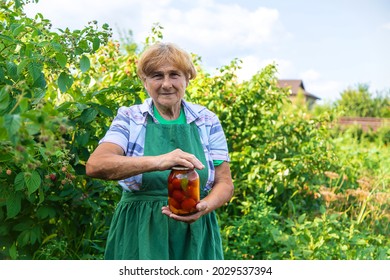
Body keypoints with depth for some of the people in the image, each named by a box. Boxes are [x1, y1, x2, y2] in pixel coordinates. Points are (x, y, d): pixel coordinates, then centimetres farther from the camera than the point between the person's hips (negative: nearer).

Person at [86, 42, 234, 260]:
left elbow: (225, 183, 4)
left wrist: (204, 208, -19)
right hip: (139, 236, -1)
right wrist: (158, 162, -32)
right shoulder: (129, 118, -2)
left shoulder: (207, 121, 3)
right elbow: (95, 165, -18)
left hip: (195, 236, 2)